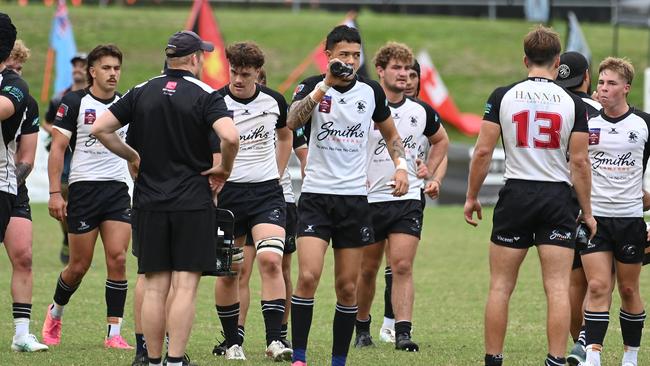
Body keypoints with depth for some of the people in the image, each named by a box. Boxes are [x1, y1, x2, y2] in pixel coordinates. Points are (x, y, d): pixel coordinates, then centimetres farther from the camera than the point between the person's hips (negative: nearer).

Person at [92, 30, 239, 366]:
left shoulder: (142, 92, 5)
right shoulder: (205, 95, -6)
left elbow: (100, 129, 3)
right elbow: (230, 137, -22)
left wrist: (132, 156, 15)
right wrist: (224, 169, -4)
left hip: (149, 203, 3)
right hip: (193, 202, -3)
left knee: (154, 287, 6)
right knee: (185, 285, -3)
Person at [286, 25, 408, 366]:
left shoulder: (370, 91, 5)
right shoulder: (313, 86, -4)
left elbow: (391, 134, 20)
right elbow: (292, 121, -25)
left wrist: (401, 165, 2)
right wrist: (326, 84, -31)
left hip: (355, 197, 3)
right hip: (316, 195, -3)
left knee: (347, 286, 4)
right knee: (308, 276, -17)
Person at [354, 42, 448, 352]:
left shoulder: (421, 111, 5)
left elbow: (441, 140, 24)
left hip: (408, 201, 1)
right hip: (369, 200, -1)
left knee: (402, 267, -11)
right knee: (367, 270, 8)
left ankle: (403, 333, -16)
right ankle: (362, 328, 27)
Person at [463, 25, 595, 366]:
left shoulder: (502, 96, -2)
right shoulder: (572, 103, -1)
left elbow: (483, 151, -3)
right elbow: (579, 162, -2)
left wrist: (471, 197, 8)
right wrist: (587, 210, 7)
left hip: (516, 195, 0)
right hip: (558, 198, 0)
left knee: (501, 287, 7)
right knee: (558, 289, -1)